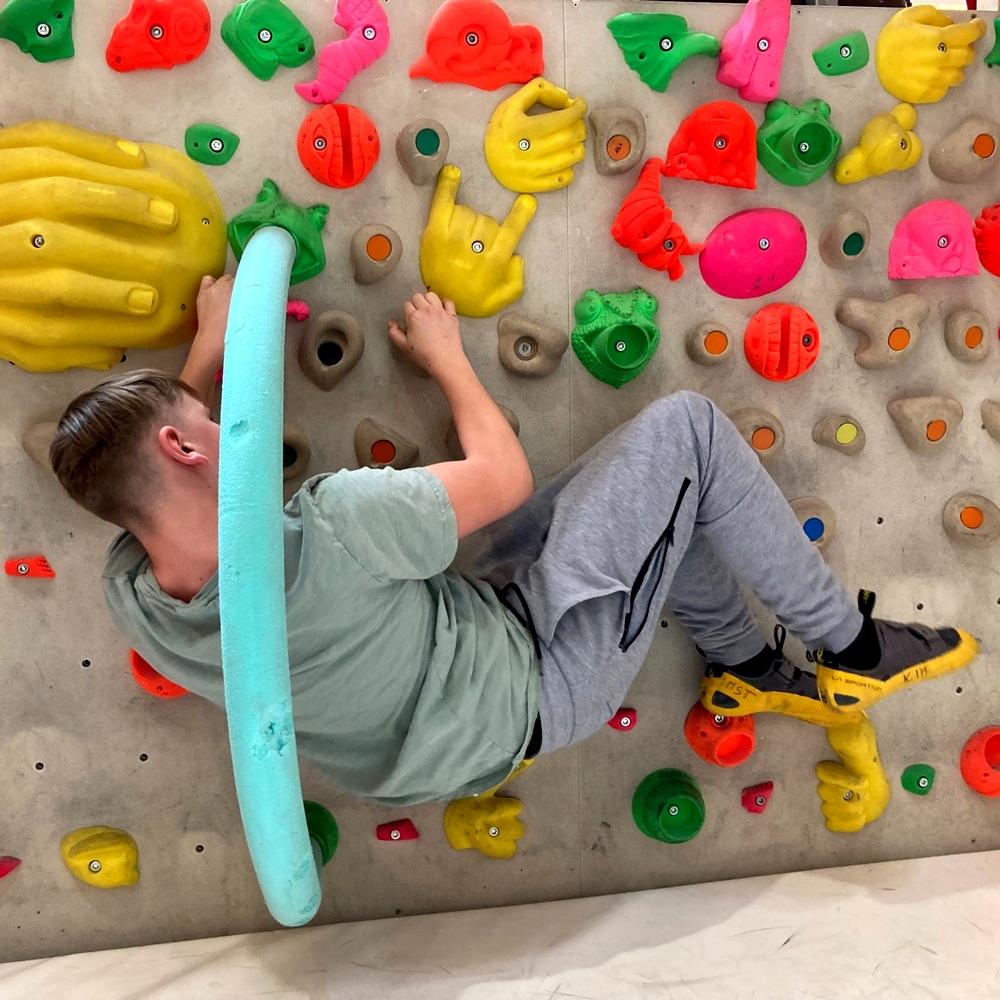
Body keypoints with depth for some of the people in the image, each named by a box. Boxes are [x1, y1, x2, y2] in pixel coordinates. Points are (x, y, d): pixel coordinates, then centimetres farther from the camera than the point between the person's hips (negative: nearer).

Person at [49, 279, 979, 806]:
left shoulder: (129, 592, -13)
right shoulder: (328, 530, -38)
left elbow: (130, 473, 13)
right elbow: (504, 474, -22)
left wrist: (211, 343, 13)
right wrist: (446, 356, -5)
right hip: (534, 680, -8)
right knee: (684, 429, -9)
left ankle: (745, 665, 32)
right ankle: (850, 647, 9)